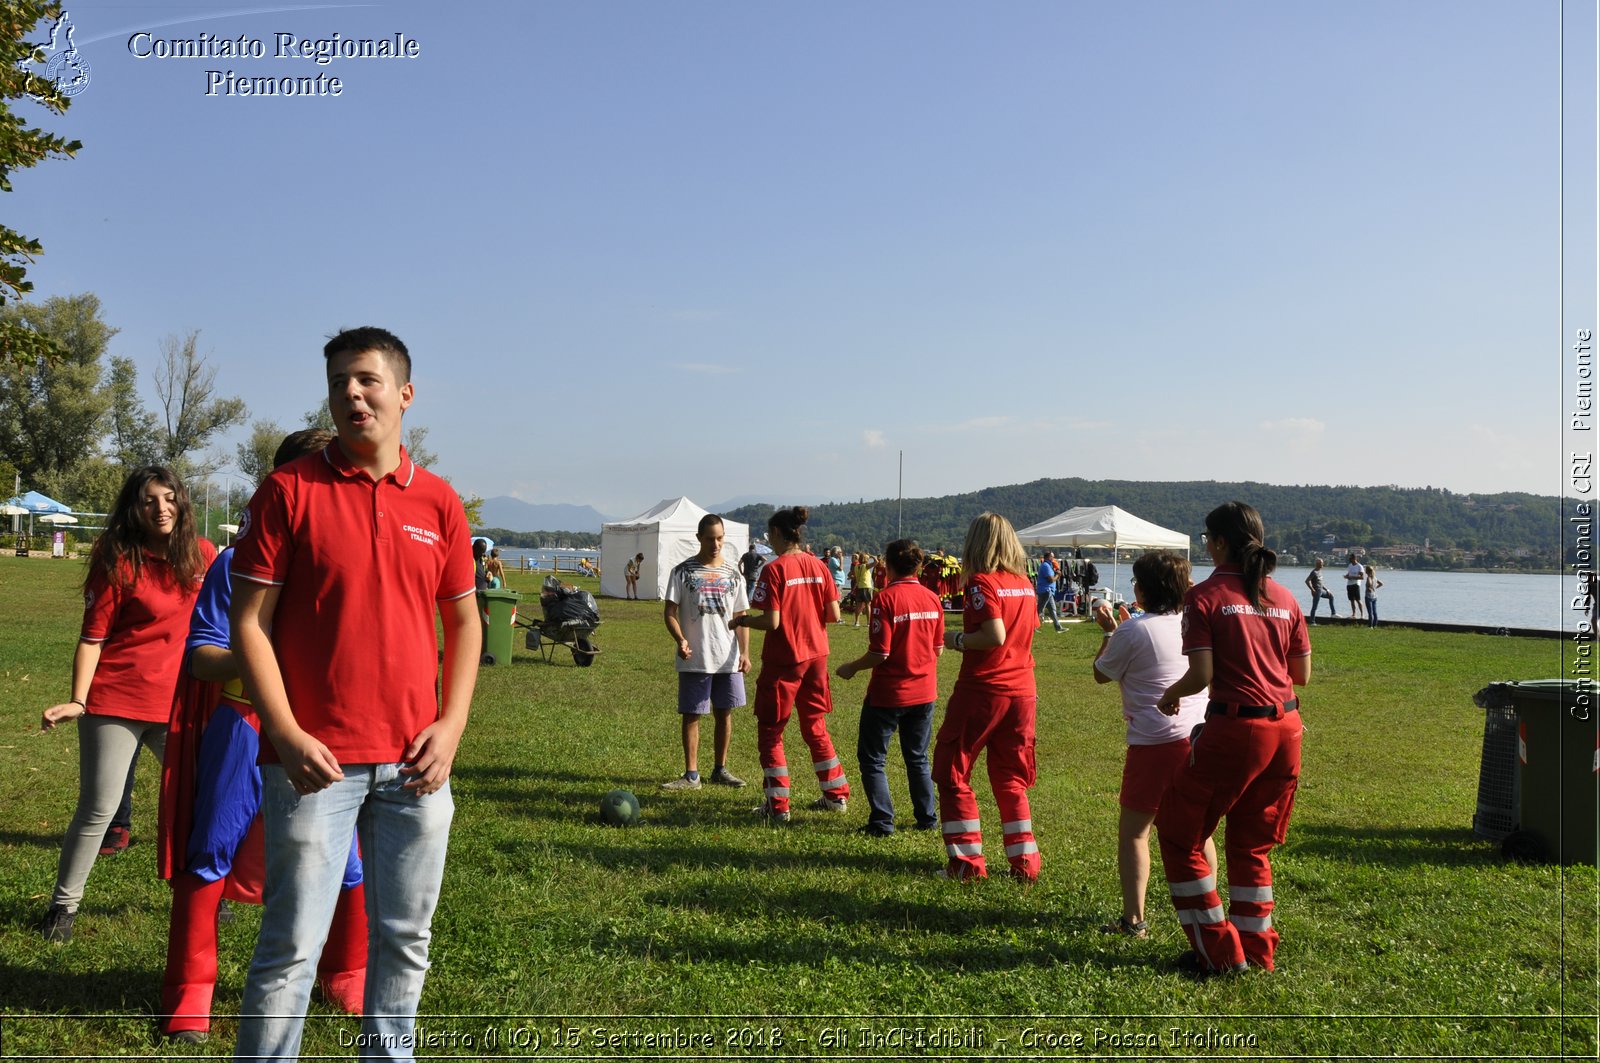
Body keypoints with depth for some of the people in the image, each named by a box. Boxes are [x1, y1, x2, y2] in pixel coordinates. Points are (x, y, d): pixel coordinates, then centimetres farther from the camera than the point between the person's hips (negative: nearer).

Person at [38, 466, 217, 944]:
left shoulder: (202, 554, 1)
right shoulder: (118, 563, -10)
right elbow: (91, 638, -10)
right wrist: (77, 701, -18)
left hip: (178, 701, 5)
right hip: (115, 703, -4)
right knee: (98, 808, -1)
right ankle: (63, 905, 17)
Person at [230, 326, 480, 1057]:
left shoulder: (439, 502, 7)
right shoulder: (289, 490, -2)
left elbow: (464, 621, 12)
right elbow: (249, 622, -4)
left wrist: (450, 725, 0)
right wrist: (287, 735, -13)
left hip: (416, 762, 4)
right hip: (316, 760, -3)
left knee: (406, 938, 14)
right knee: (292, 946, 1)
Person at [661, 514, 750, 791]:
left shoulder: (733, 574, 8)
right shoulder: (683, 571, 0)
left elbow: (741, 616, 11)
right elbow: (670, 612, -2)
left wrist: (744, 653, 1)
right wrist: (680, 640, -20)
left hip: (728, 658, 3)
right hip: (694, 659, -3)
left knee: (725, 713, 9)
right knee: (691, 715, 1)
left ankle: (720, 770, 22)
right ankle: (691, 775, 9)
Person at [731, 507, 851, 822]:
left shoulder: (774, 569, -15)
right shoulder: (818, 567, 2)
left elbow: (772, 621, -19)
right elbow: (834, 615, 1)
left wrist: (742, 620, -2)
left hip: (783, 660, -6)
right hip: (816, 656, 6)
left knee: (770, 730, 7)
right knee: (815, 726, 19)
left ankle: (777, 805, 7)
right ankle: (837, 794, 25)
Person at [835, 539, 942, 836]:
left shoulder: (886, 598, -17)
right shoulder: (932, 598, 0)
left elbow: (880, 653, -20)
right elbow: (938, 648, 7)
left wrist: (852, 667, -3)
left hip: (888, 692, -6)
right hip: (924, 692, 6)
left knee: (872, 758, 9)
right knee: (918, 758, 20)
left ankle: (882, 822, 7)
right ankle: (927, 819, 23)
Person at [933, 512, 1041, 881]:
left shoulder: (982, 582, -12)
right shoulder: (1025, 584, 8)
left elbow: (995, 635, -22)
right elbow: (1030, 631, 14)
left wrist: (957, 639, -7)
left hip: (982, 690, -6)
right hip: (1022, 691, 7)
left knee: (952, 774, 7)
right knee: (1011, 780, 16)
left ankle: (967, 861, 7)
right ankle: (1025, 861, 14)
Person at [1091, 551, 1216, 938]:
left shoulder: (1133, 630, -8)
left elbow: (1101, 674, 5)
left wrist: (1109, 631, 16)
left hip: (1155, 742, -6)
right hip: (1199, 736, 6)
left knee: (1133, 830, 4)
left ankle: (1133, 919, 1)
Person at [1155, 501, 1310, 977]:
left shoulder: (1205, 597, -9)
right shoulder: (1283, 598, 8)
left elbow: (1201, 676, -15)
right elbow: (1302, 674, 10)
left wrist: (1171, 694, 5)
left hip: (1235, 728, -6)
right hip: (1287, 728, 6)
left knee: (1179, 832, 10)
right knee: (1252, 843, 21)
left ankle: (1219, 951, 12)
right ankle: (1256, 949, 26)